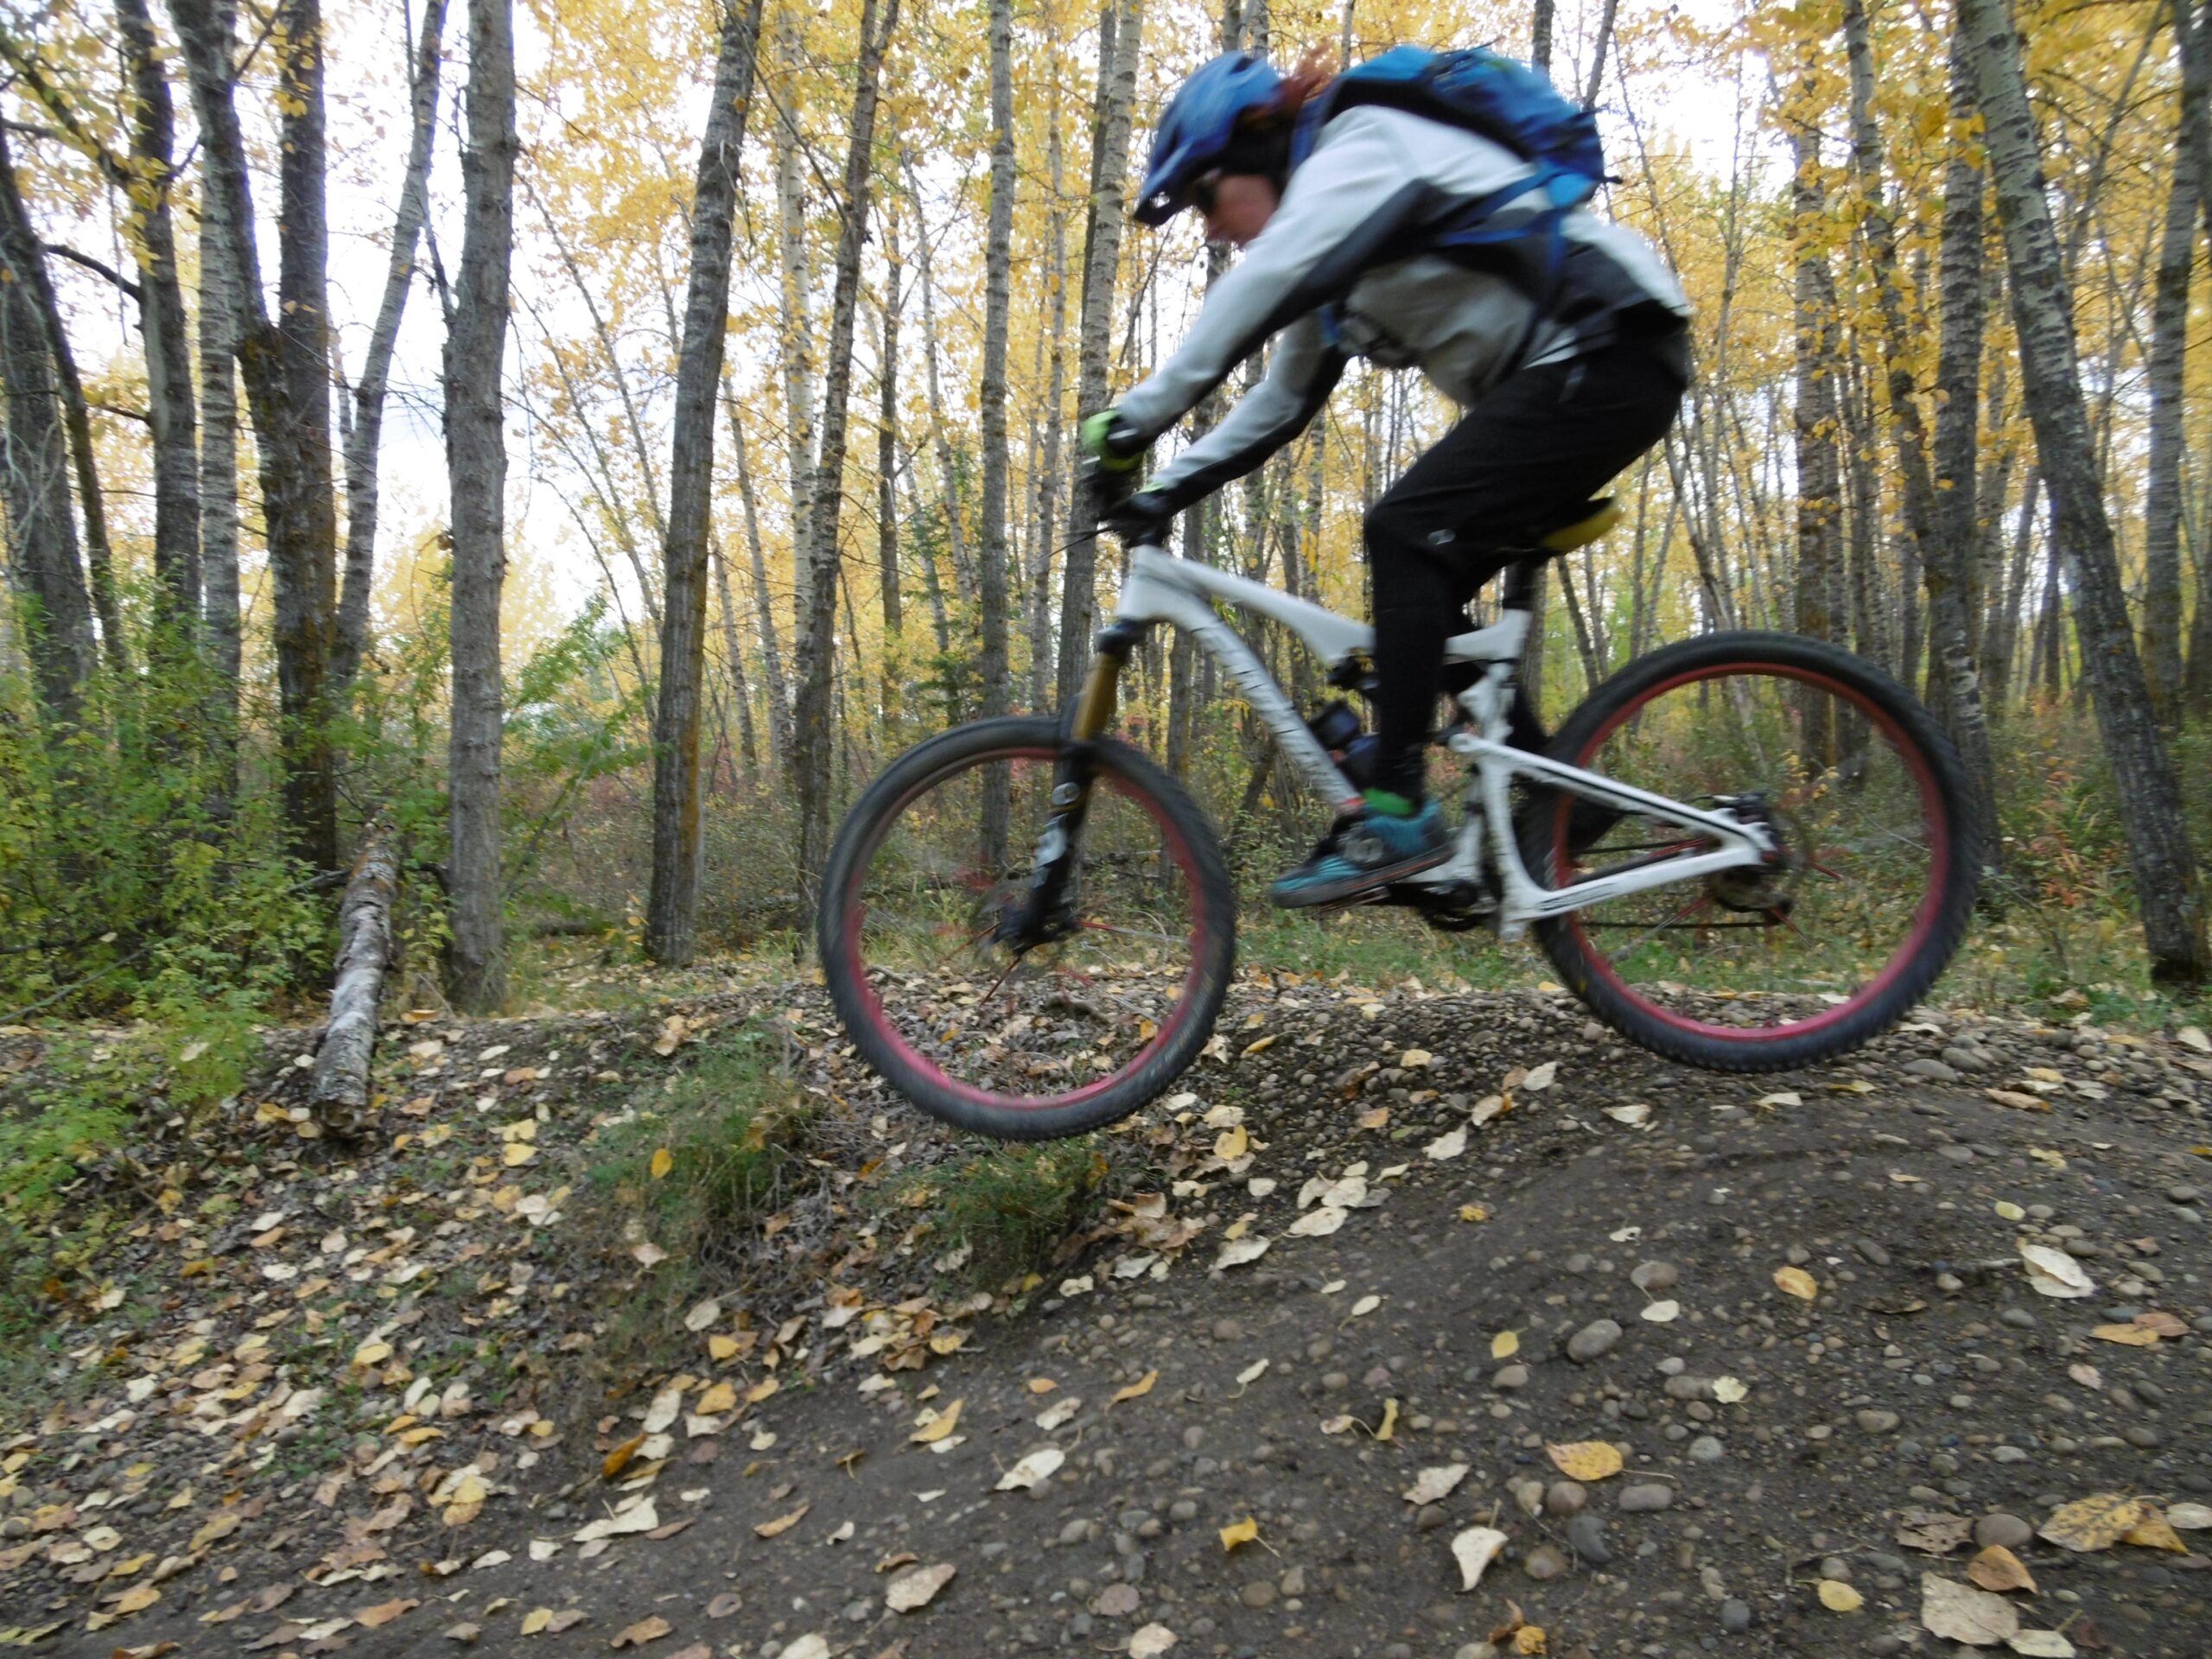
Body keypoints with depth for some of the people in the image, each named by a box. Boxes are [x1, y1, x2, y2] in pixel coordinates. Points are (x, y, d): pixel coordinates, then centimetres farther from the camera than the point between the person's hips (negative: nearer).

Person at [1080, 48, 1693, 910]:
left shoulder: (1359, 153, -9)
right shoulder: (1333, 269, 19)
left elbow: (1260, 284, -26)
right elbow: (1279, 403, 17)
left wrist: (1137, 416, -28)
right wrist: (1166, 490, 8)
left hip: (1608, 351, -10)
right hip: (1566, 375, 10)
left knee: (1406, 531, -22)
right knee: (1423, 585, 4)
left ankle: (1398, 812, -22)